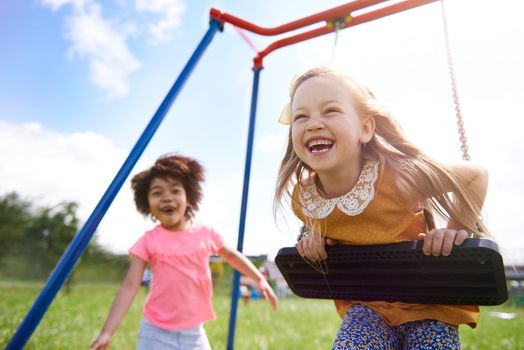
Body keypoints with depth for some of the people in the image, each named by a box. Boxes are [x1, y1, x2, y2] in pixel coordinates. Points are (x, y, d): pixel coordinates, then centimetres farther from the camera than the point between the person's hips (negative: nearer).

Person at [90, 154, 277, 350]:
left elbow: (232, 255, 13)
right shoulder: (148, 241, -10)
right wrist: (107, 332, -17)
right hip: (156, 333, -2)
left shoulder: (206, 234, -4)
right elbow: (130, 286, -12)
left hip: (194, 332, 2)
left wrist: (259, 279, 8)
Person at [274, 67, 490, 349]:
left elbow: (477, 175, -9)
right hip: (365, 307, 2)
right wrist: (312, 236, -6)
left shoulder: (398, 175, -27)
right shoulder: (301, 198, -14)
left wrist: (456, 228, -14)